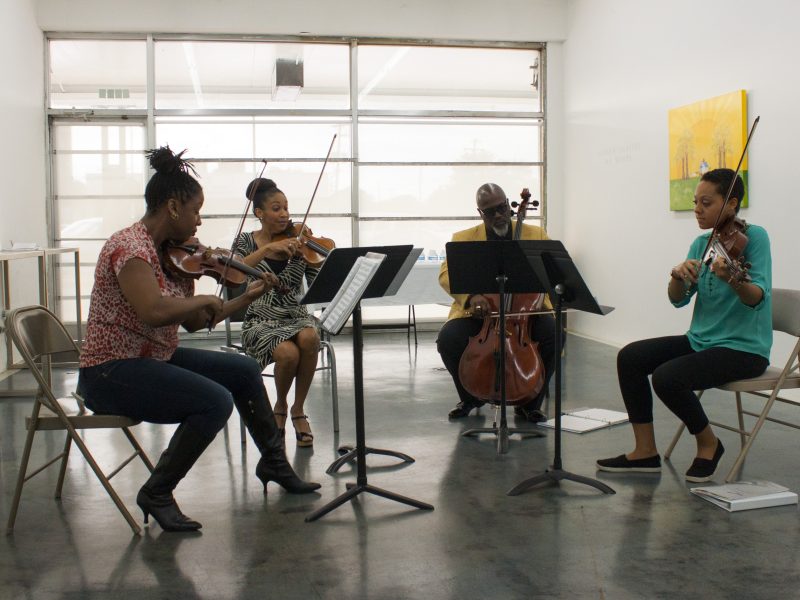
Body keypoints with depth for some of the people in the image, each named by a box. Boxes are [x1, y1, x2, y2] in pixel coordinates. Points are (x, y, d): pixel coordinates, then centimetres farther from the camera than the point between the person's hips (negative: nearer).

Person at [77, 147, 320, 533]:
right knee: (215, 401, -25)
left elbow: (194, 323, 10)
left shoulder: (173, 253, 6)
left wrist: (247, 297, 9)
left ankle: (273, 462, 29)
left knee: (244, 371, 11)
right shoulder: (129, 246, -21)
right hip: (111, 372, -9)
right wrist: (204, 299, -19)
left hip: (157, 358, 9)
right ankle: (157, 494, -7)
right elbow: (154, 311, -36)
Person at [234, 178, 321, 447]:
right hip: (261, 321, -2)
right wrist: (268, 247, -27)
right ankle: (280, 406, 3)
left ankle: (298, 409, -11)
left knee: (309, 337, -33)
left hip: (296, 316, 2)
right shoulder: (247, 241, 2)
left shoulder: (298, 244, 4)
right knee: (288, 352, -32)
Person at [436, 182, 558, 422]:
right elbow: (446, 273, -9)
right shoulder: (463, 238, 5)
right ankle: (470, 398, 4)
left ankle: (530, 402, -4)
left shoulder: (536, 235, 8)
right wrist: (470, 295, -30)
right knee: (447, 338, -28)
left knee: (552, 334, -30)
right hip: (477, 313, 0)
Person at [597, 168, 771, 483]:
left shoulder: (754, 237, -11)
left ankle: (708, 444, 1)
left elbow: (758, 297, -25)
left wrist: (733, 280, -45)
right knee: (630, 357, -7)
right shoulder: (701, 243, 7)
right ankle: (645, 451, 1)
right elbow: (679, 300, -1)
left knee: (667, 377, -27)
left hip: (744, 348, -7)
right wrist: (678, 277, -23)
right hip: (700, 339, 7)